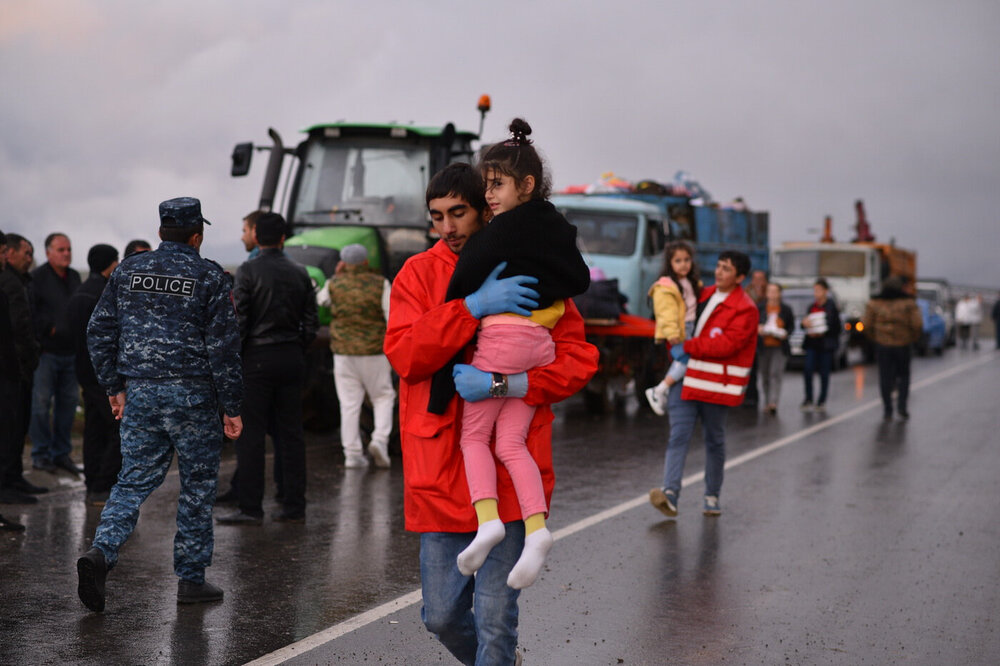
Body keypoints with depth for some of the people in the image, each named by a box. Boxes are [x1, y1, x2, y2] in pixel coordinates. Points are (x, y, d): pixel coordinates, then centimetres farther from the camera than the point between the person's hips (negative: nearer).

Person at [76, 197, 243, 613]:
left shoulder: (128, 271, 8)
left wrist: (114, 387, 16)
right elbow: (223, 346, -8)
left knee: (134, 480, 8)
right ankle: (191, 578, 11)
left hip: (138, 392, 4)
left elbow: (99, 332, 9)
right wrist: (231, 407, -3)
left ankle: (102, 551, -15)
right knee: (197, 485, 7)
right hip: (191, 394, -4)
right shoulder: (210, 277, -5)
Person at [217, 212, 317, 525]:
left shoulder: (248, 271, -7)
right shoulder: (300, 273, 8)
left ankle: (250, 508, -1)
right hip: (292, 358, 5)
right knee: (292, 432, 8)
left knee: (250, 435, -1)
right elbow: (311, 323, 8)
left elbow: (238, 320, -11)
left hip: (258, 358, -5)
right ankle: (294, 507, 10)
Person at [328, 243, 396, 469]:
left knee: (349, 403, 4)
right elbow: (392, 316, -6)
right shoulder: (380, 284, -3)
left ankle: (352, 453, 2)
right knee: (383, 397, 13)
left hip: (343, 352, 1)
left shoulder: (334, 285, 0)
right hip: (374, 351, -1)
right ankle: (380, 439, -7)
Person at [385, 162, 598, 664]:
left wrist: (507, 384, -18)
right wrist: (474, 307, -21)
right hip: (441, 472, 2)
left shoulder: (530, 277, 3)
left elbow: (578, 358, -3)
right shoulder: (419, 273, 5)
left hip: (510, 472, -2)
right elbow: (404, 353, -10)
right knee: (442, 616, 10)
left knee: (495, 619, -2)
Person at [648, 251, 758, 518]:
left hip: (716, 385, -5)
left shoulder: (744, 309, -6)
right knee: (678, 435, -8)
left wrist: (688, 347, -18)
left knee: (714, 441, 8)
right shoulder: (704, 294, 16)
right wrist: (675, 347, 8)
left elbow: (727, 344, -18)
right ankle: (670, 494, -18)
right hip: (685, 378, 5)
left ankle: (712, 496, 21)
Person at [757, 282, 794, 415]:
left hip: (780, 347, -2)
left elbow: (792, 326, 9)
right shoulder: (760, 308, 4)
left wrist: (785, 333, -11)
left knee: (776, 374, -14)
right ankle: (768, 402, 21)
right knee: (765, 375, 8)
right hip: (763, 347, 2)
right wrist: (758, 329, -13)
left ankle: (773, 403, -21)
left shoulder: (786, 309, 4)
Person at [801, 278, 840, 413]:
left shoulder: (831, 306, -5)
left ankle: (822, 402, 11)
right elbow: (807, 323, 18)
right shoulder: (812, 307, 11)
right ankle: (808, 400, 2)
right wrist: (805, 323, -6)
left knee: (824, 373, 2)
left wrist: (821, 333, -15)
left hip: (826, 344, -4)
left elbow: (836, 327, -7)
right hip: (812, 343, 4)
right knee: (808, 370, -9)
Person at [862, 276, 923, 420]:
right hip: (902, 344, -1)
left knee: (885, 377, 5)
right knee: (903, 375, 14)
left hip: (882, 345, 1)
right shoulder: (909, 303, -3)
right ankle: (902, 405, 2)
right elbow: (917, 325, -8)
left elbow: (866, 325, -2)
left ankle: (887, 410, 4)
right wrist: (913, 338, 8)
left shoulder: (874, 303, 1)